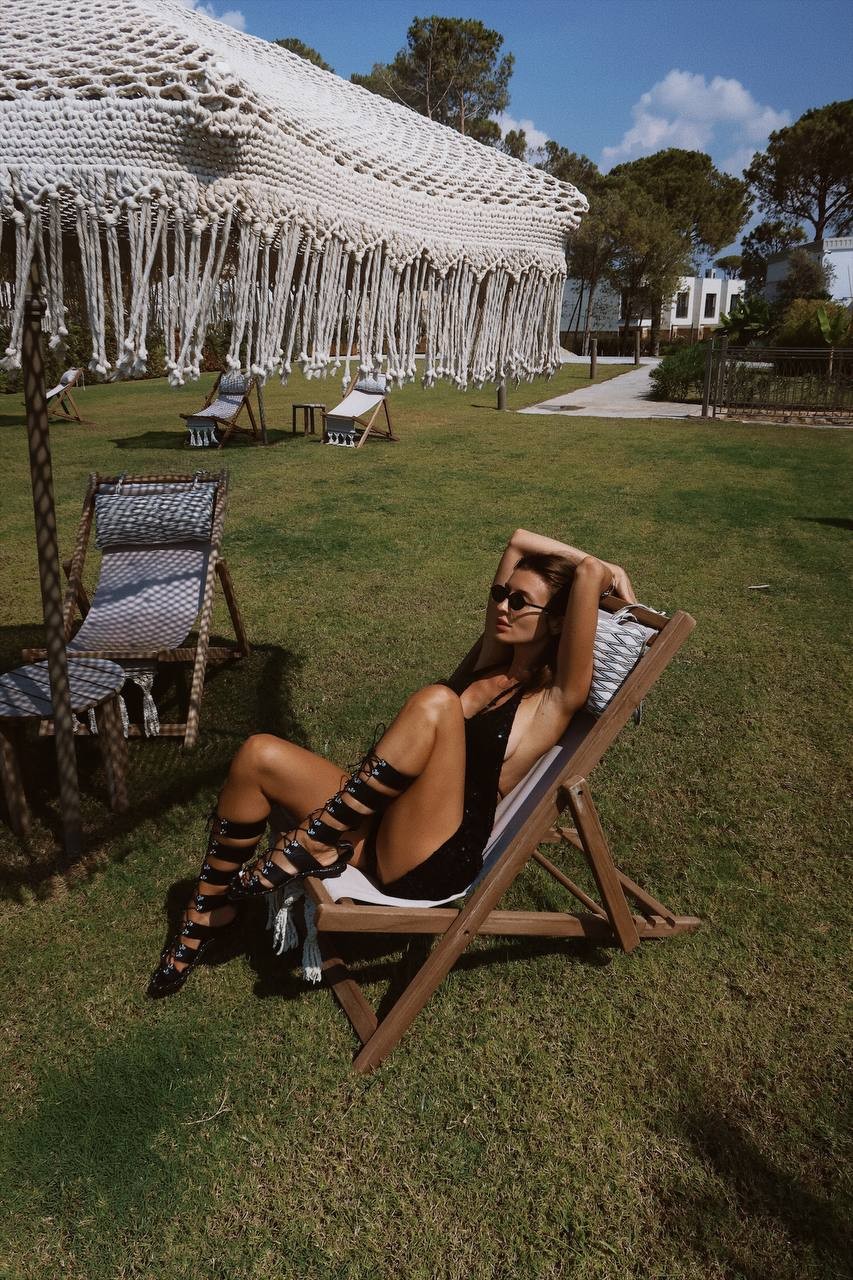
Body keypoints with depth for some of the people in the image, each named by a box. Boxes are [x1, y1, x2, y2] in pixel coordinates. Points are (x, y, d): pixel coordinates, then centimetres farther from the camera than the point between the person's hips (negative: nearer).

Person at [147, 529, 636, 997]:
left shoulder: (555, 703, -5)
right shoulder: (492, 661, 14)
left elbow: (589, 571, -18)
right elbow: (520, 540, 18)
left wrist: (604, 573, 2)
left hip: (431, 863, -7)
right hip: (378, 824, 7)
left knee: (436, 703, -30)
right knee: (258, 756, -11)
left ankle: (312, 847, -19)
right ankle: (207, 913, 6)